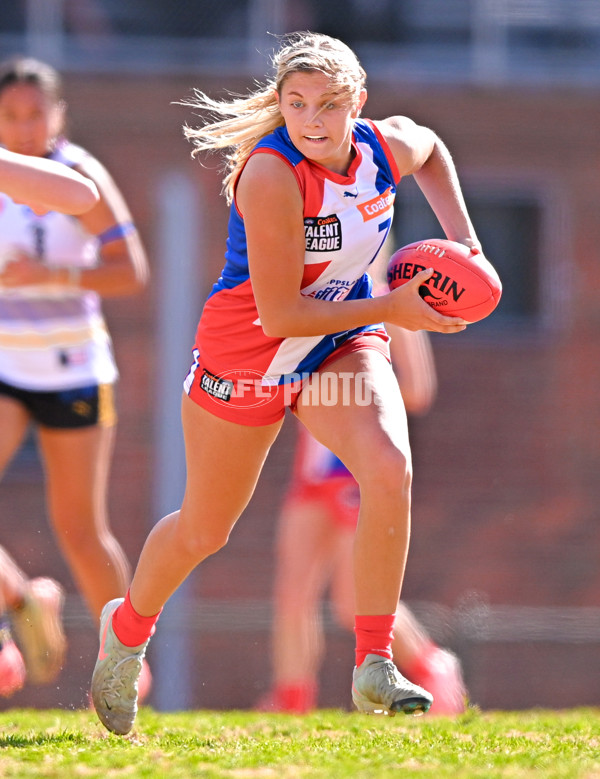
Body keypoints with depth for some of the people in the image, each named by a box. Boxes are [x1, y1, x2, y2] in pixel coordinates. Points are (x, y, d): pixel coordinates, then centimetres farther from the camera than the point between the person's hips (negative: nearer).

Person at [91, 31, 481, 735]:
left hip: (342, 344, 4)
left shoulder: (390, 147, -14)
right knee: (204, 528, 14)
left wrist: (460, 234, 1)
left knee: (389, 468, -25)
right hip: (248, 353, -4)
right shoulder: (271, 175, -33)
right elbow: (279, 315, -31)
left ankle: (373, 669, -16)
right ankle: (127, 630, 46)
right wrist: (393, 309, -29)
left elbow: (432, 150, 15)